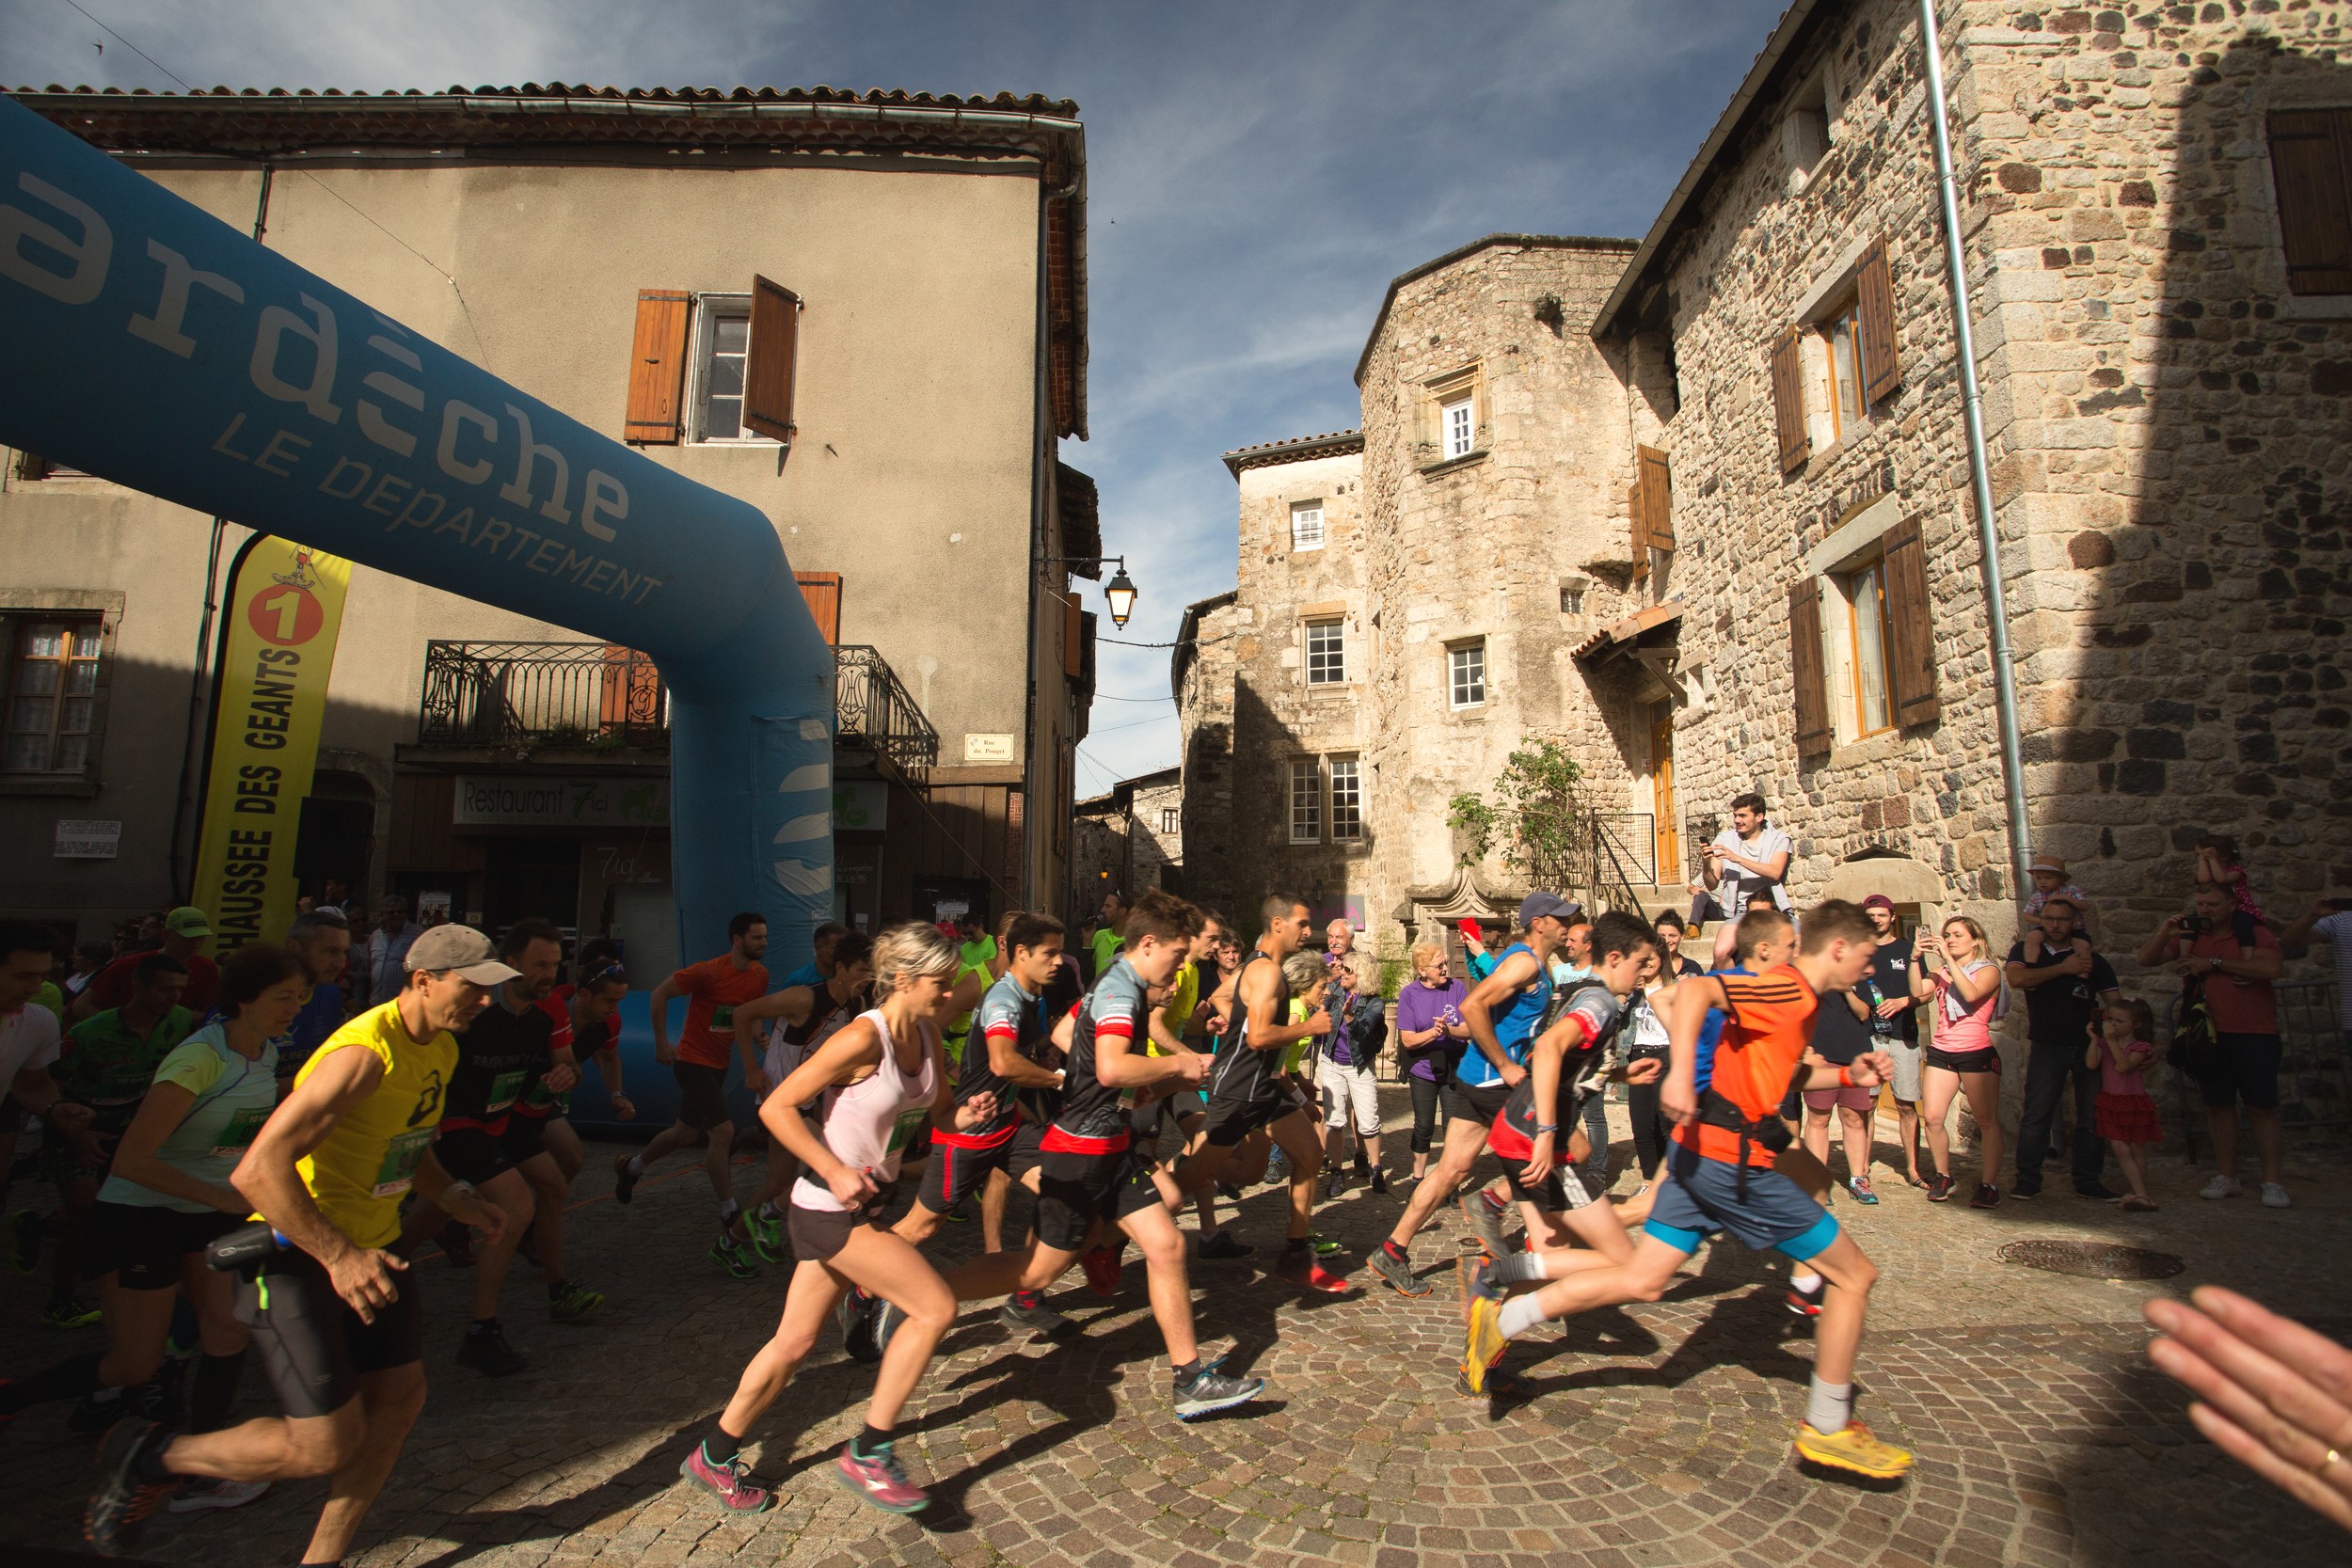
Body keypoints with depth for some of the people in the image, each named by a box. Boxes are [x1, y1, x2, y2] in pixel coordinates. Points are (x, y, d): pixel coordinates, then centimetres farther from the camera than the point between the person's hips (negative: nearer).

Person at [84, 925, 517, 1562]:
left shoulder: (440, 1050, 4)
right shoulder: (365, 1053, -27)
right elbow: (257, 1170, -31)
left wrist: (457, 1197, 5)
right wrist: (338, 1256, -30)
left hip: (369, 1246, 9)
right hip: (299, 1254, -9)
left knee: (401, 1395, 10)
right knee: (327, 1445, -5)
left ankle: (323, 1557, 28)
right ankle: (150, 1457, 19)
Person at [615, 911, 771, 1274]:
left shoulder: (759, 975, -2)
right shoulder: (709, 972, -22)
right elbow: (660, 995, -13)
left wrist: (752, 1065, 3)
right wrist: (662, 1043, -11)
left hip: (718, 1063, 8)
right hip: (693, 1060, -8)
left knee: (686, 1132, 22)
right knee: (723, 1131, -17)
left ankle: (630, 1167, 52)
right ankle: (731, 1226, -10)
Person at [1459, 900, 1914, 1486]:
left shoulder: (1790, 995, 17)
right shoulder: (1792, 990, -13)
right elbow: (1695, 990, -30)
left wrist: (1848, 1075, 20)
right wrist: (1681, 1072, -39)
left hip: (1704, 1153, 9)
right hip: (1733, 1158, -9)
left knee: (1641, 1282, 9)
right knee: (1855, 1275, 8)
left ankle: (1501, 1319, 4)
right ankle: (1828, 1427, 20)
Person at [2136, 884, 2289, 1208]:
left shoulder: (2255, 933, -1)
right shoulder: (2188, 936, 9)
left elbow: (2271, 967, -18)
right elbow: (2146, 959, 4)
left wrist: (2213, 963, -15)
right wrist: (2164, 934, -12)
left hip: (2254, 1034, -3)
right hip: (2209, 1035, 3)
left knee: (2262, 1107, 0)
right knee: (2217, 1105, 7)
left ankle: (2272, 1182, 6)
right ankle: (2226, 1177, 15)